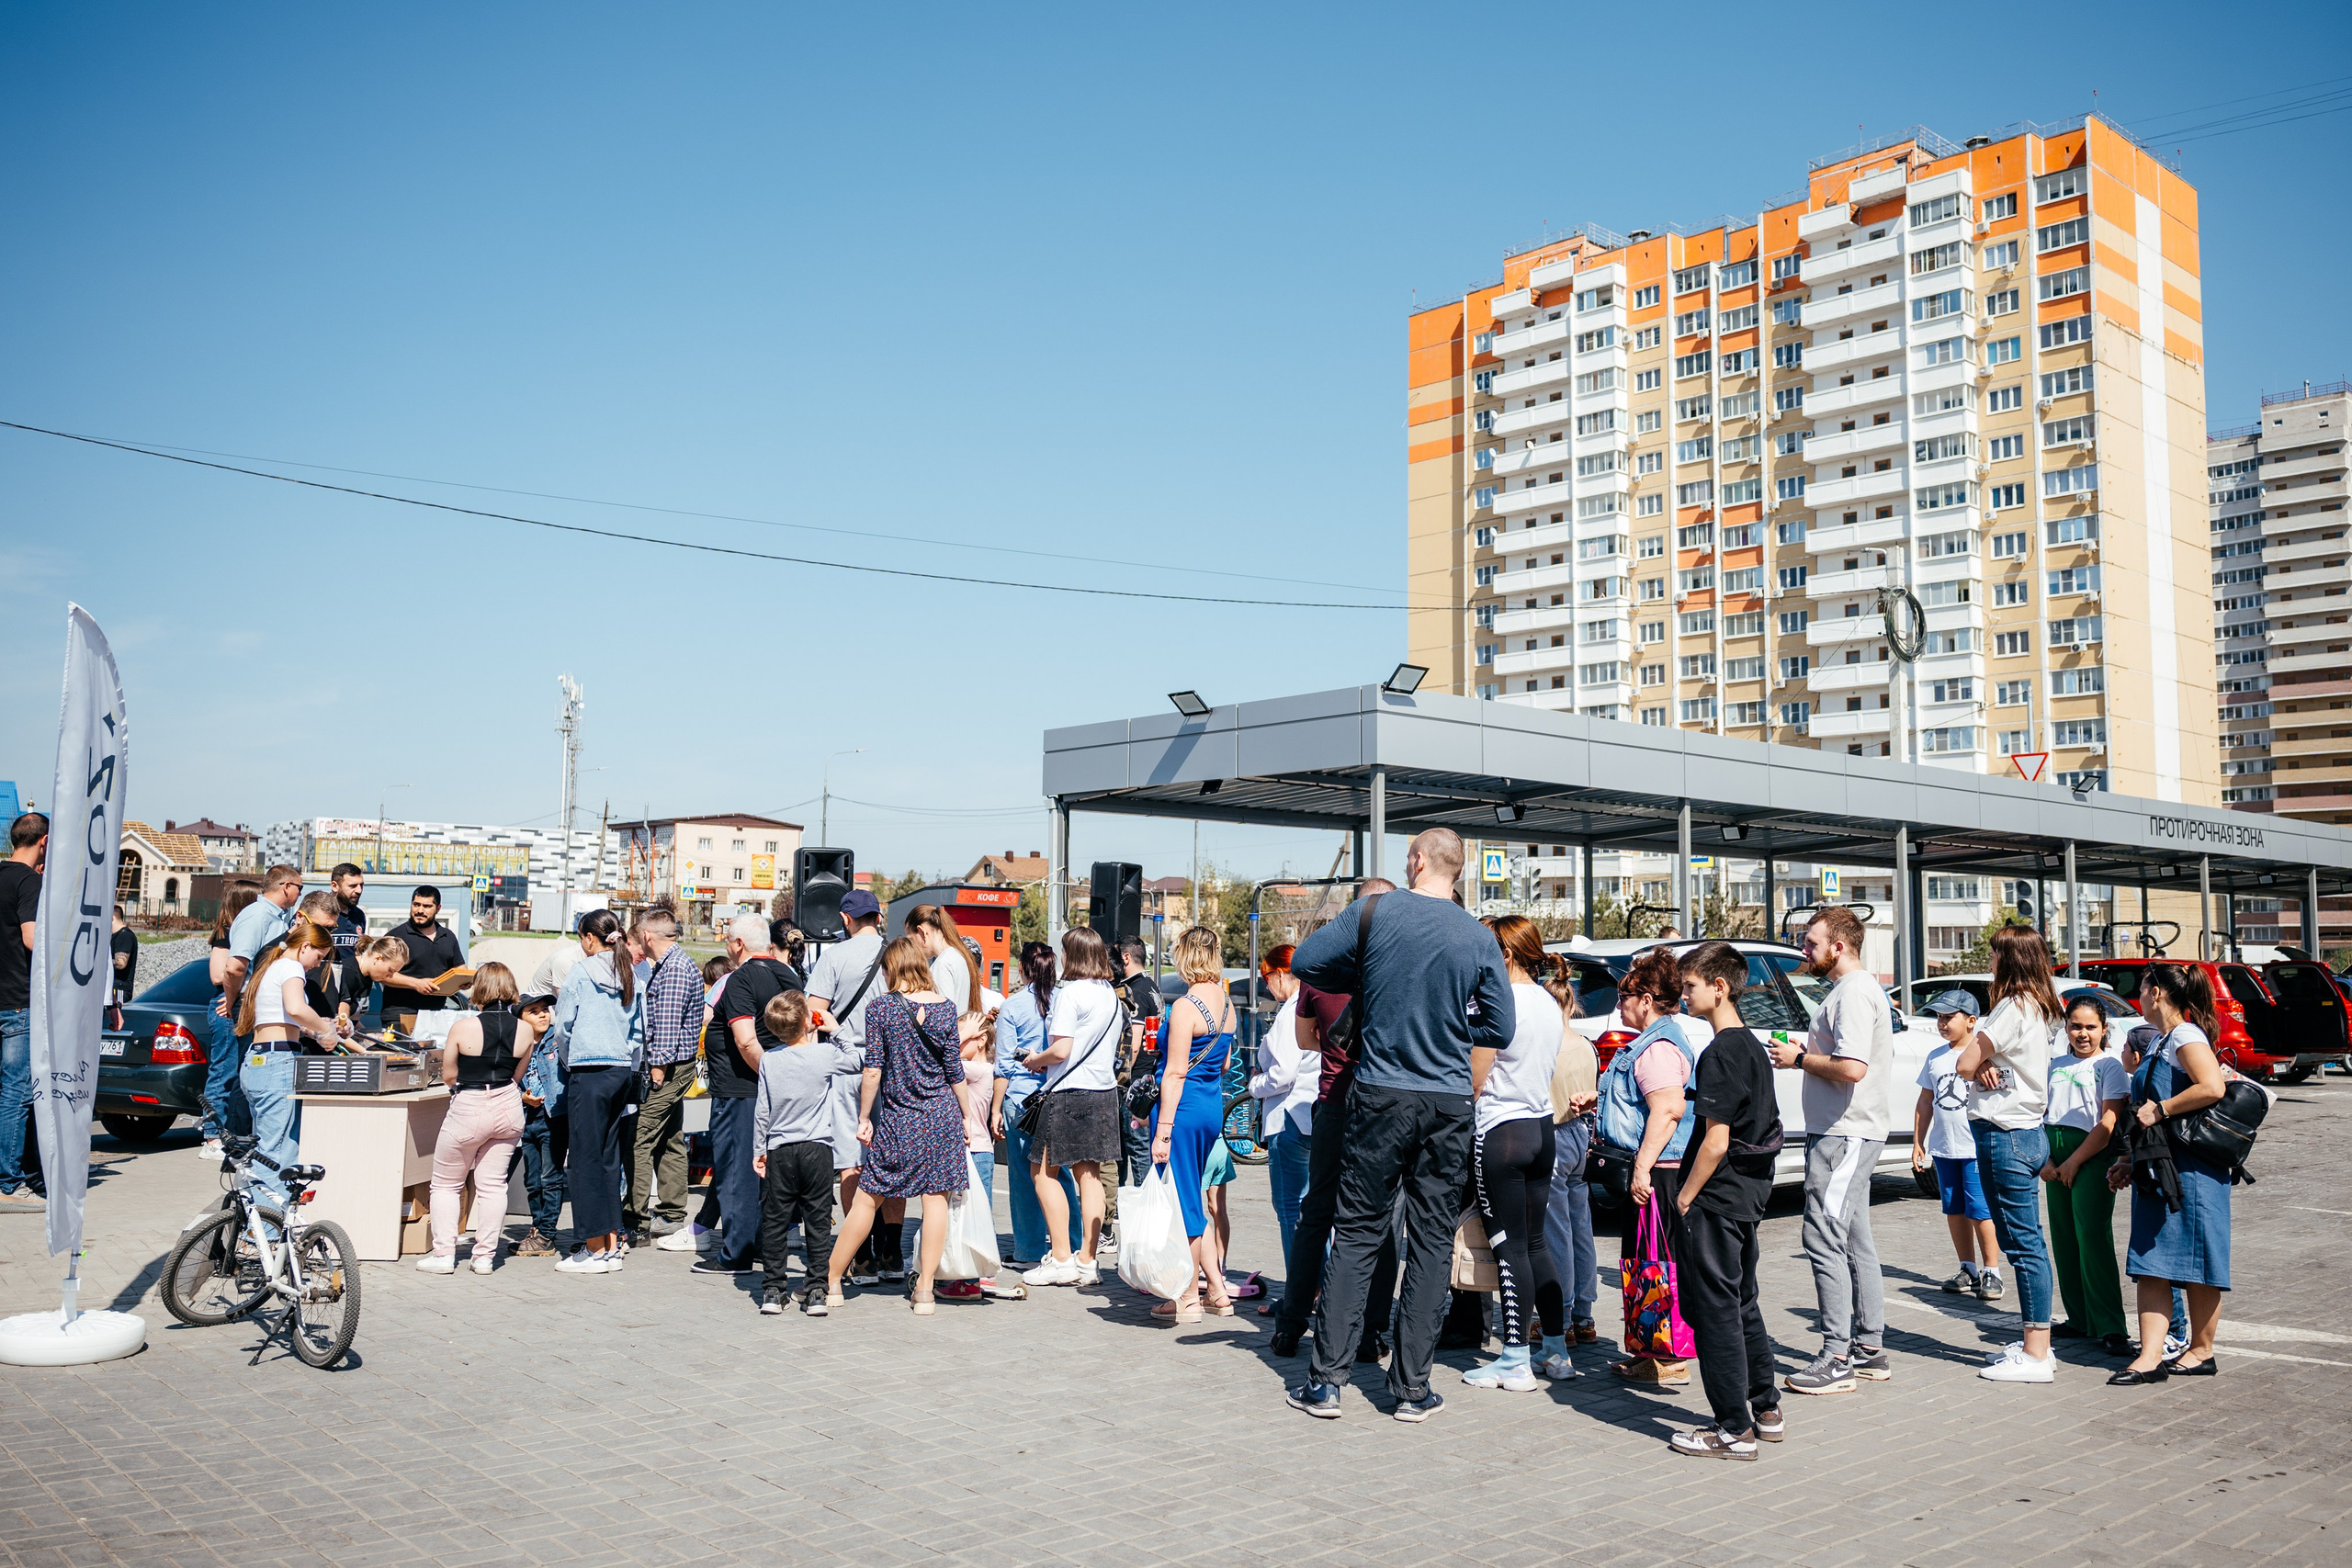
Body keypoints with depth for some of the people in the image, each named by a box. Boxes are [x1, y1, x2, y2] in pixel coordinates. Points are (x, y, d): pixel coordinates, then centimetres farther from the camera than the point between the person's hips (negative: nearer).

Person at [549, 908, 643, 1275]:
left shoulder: (581, 972, -6)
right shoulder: (630, 975, 11)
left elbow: (563, 1027, -1)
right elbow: (639, 1030, 15)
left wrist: (568, 1060, 16)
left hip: (589, 1072, -7)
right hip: (622, 1072, 7)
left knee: (585, 1159, -1)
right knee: (609, 1158, 12)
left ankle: (595, 1249, 0)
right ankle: (611, 1245, 14)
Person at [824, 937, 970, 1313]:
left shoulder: (880, 1008, -5)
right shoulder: (945, 1007, 0)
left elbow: (872, 1069, -6)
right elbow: (954, 1069, 2)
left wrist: (864, 1117, 2)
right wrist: (967, 1114, 12)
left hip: (898, 1119, -1)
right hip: (942, 1114, 1)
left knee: (868, 1198, 6)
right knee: (936, 1197, 3)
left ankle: (831, 1281, 16)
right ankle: (924, 1290, 4)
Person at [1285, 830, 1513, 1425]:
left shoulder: (1375, 912, -6)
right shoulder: (1480, 939, -1)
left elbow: (1303, 961, 1)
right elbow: (1501, 1030, 4)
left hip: (1381, 1095, -1)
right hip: (1450, 1104, 1)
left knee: (1356, 1233, 6)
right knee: (1432, 1240, 8)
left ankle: (1326, 1379, 7)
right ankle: (1412, 1387, 11)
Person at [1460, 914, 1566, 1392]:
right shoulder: (1550, 1003, 9)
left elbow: (1474, 1080, -12)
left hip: (1501, 1132, -8)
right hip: (1542, 1129, 8)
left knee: (1509, 1247, -3)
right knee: (1534, 1241, 15)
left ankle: (1515, 1363, 2)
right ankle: (1556, 1350, 20)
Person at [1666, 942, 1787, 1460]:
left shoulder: (1721, 1053, -18)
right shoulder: (1753, 1046, 12)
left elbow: (1716, 1140, -21)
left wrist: (1686, 1196, -11)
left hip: (1717, 1199, -10)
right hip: (1749, 1193, 10)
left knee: (1715, 1310, -3)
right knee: (1743, 1304, 18)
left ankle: (1734, 1430, 1)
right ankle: (1766, 1411, 27)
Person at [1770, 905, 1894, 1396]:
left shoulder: (1854, 993, -16)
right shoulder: (1856, 988, 18)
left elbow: (1852, 1067, -26)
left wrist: (1799, 1059, -13)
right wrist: (1806, 1053, 11)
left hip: (1843, 1135, -11)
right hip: (1848, 1134, 11)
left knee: (1825, 1240, -9)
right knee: (1854, 1241, 14)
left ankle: (1836, 1359, -7)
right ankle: (1870, 1349, 21)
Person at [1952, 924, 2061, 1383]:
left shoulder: (2015, 1007, -16)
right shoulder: (2037, 1008, 15)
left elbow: (1964, 1064, -16)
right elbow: (1973, 1063, 13)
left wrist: (1979, 1063, 3)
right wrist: (1988, 1065, -8)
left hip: (2007, 1136, -10)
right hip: (2022, 1133, 10)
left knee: (2024, 1244, -6)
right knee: (2021, 1242, 14)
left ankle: (2036, 1357, -1)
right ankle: (2035, 1345, 22)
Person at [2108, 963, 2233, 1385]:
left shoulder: (2185, 1035, -10)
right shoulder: (2160, 1042, 19)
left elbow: (2212, 1087, -27)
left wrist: (2158, 1109, -19)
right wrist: (2132, 1162, 21)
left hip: (2190, 1168, -9)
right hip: (2157, 1169, 9)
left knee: (2195, 1261, 3)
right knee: (2151, 1262, 2)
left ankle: (2201, 1352, 15)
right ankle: (2151, 1357, 0)